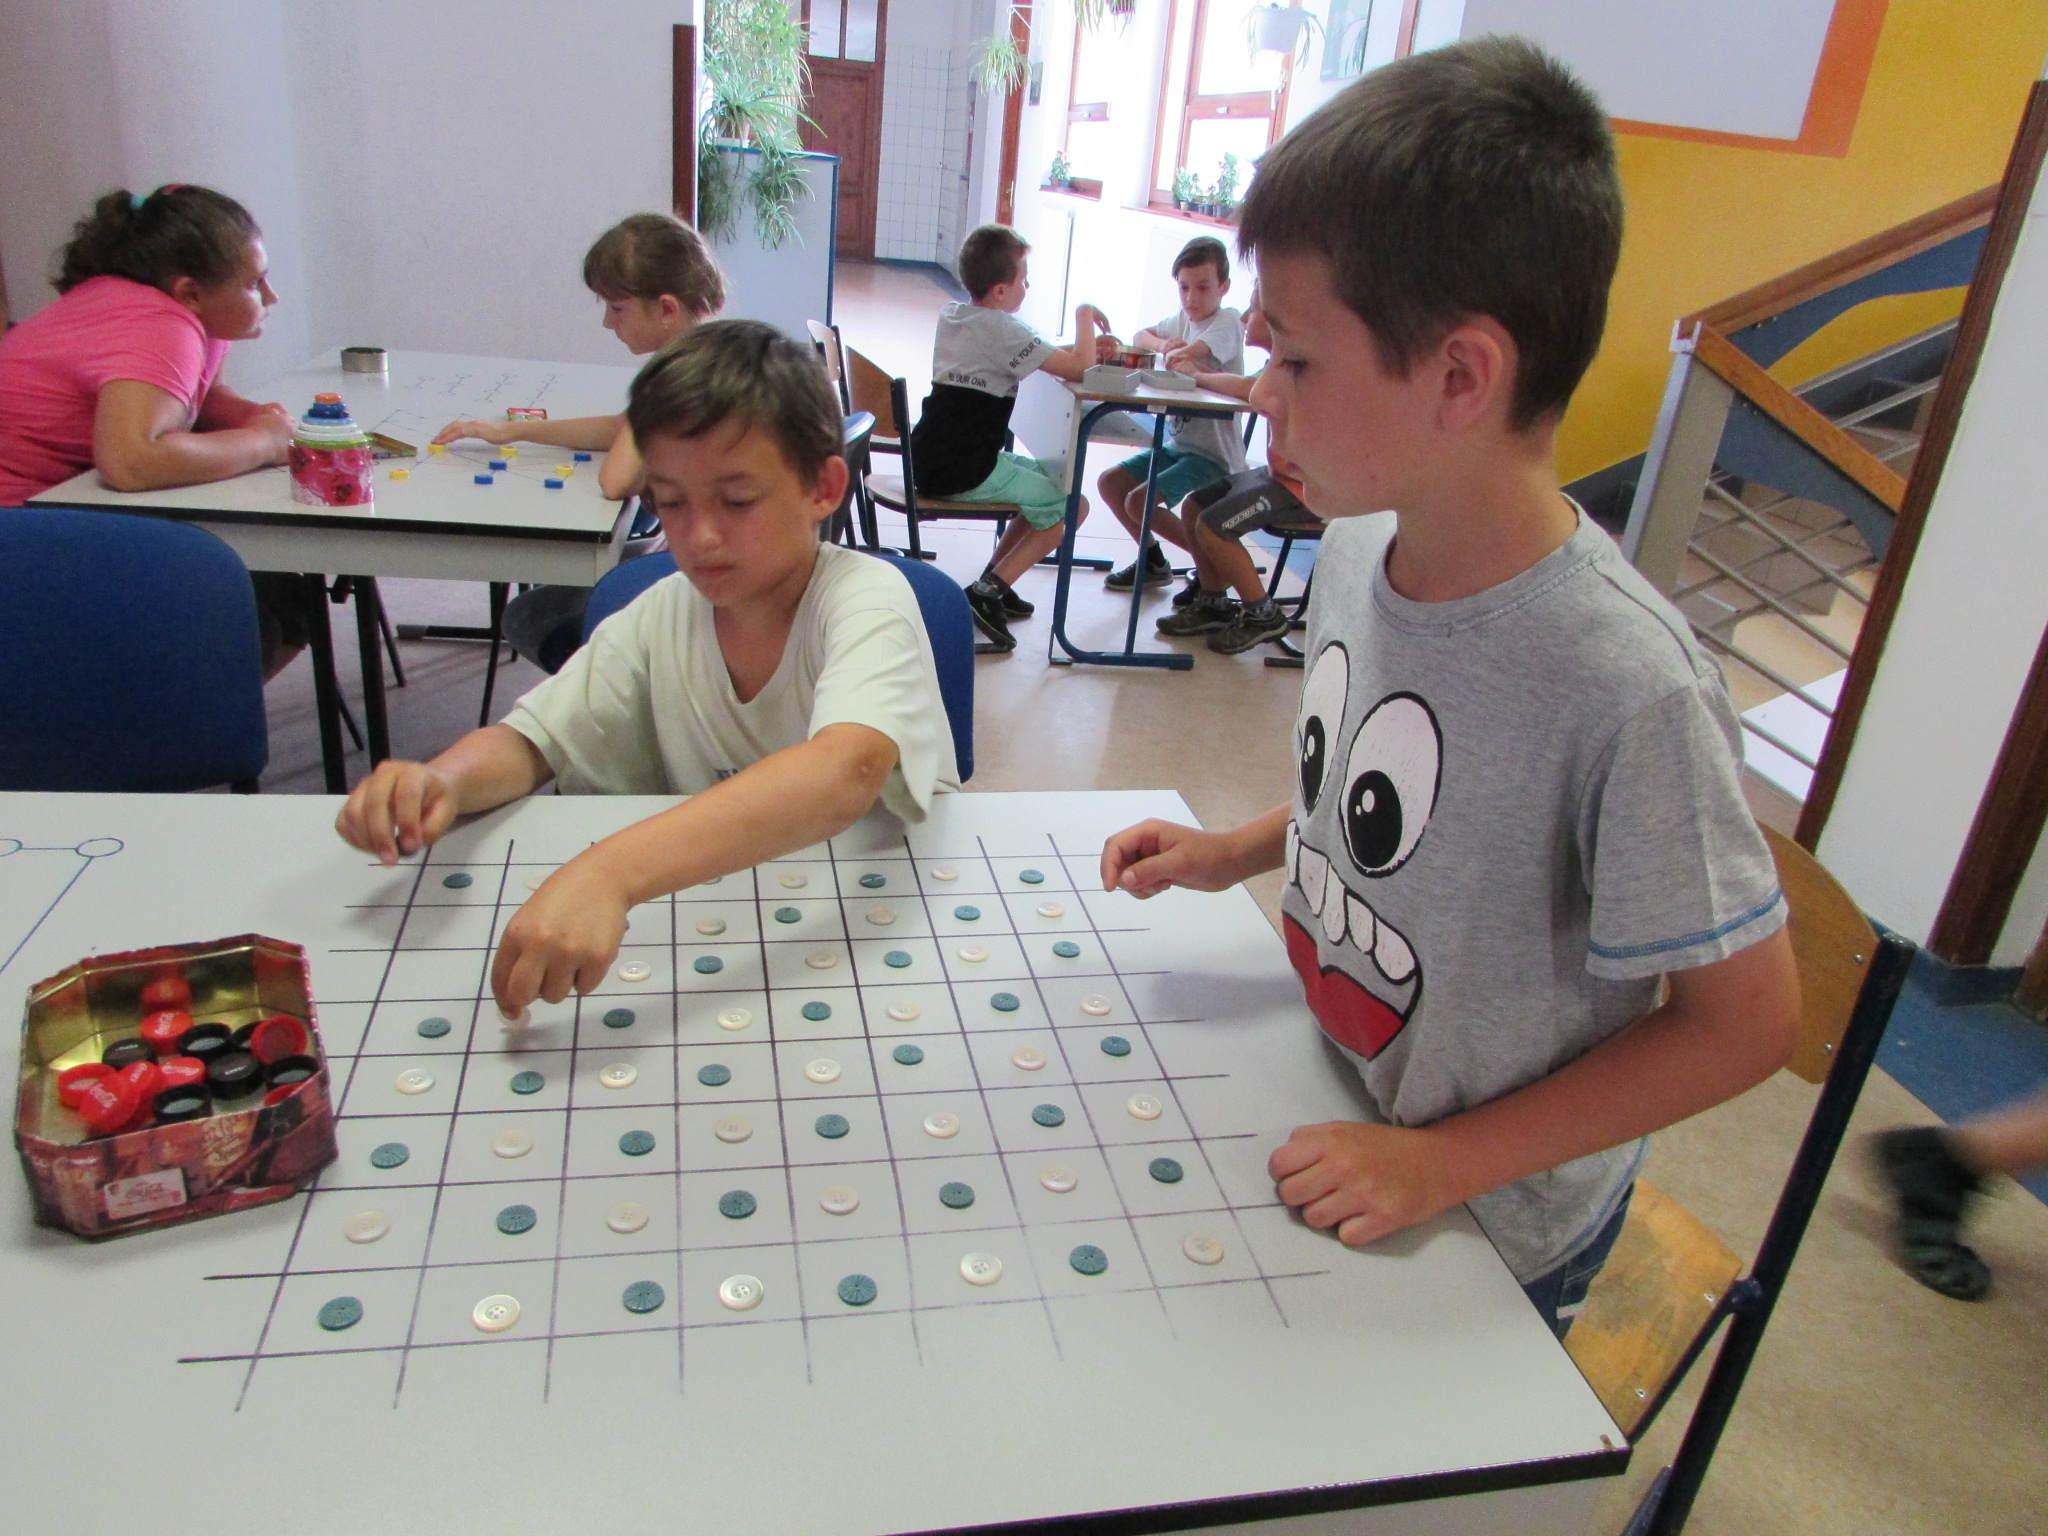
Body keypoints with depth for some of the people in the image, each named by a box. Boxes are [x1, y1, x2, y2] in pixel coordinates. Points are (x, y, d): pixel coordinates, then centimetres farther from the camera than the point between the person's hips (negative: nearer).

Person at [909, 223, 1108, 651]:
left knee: (1047, 480, 24)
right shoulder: (1001, 328, -14)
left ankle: (994, 579, 20)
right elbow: (1077, 367, -15)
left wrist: (1084, 346, 14)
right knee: (1071, 506, -2)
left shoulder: (950, 314, 13)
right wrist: (1085, 315, 2)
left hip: (931, 461, 9)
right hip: (966, 472, -9)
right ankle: (988, 591, -6)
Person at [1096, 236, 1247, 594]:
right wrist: (1163, 344, -6)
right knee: (1110, 483, 2)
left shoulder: (1228, 321, -14)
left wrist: (1174, 353, -5)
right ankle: (1153, 560, 18)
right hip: (1177, 444, 9)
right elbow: (1139, 338, 14)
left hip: (1214, 455, -8)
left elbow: (1184, 356, -28)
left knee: (1138, 501, -18)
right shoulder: (1183, 319, 11)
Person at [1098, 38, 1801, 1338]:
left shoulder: (1627, 687, -34)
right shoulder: (1359, 545, -12)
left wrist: (1446, 1162, -22)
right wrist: (1238, 851, -6)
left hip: (1491, 1232, -5)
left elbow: (1745, 1021, -22)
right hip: (1332, 1142, 6)